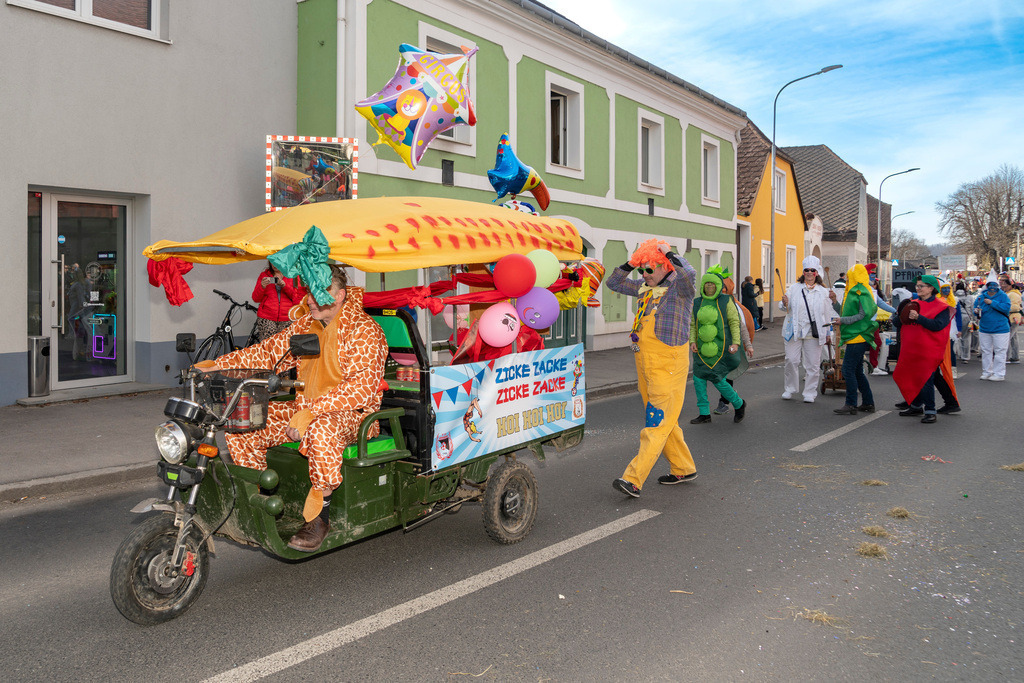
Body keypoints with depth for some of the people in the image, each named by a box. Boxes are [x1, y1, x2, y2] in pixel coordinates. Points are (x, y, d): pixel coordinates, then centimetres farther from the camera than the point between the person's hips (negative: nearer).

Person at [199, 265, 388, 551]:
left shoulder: (363, 330, -15)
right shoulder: (306, 323, 9)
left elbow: (363, 387, -25)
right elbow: (270, 351, 12)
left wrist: (312, 412, -32)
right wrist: (217, 364, -1)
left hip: (351, 412, -7)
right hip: (304, 406, 7)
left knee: (322, 430, -40)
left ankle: (319, 515, -22)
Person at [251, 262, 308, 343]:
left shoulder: (294, 275, 9)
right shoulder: (264, 275, 15)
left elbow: (300, 298, -1)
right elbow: (255, 299, 10)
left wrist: (284, 286, -12)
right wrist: (262, 286, -9)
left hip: (288, 320, -1)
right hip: (266, 318, 1)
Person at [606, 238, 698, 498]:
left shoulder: (679, 287, -8)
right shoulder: (644, 288, 14)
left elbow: (689, 274, -31)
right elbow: (614, 283, 21)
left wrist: (668, 253, -19)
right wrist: (631, 263, 7)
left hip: (668, 366, -9)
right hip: (645, 366, 9)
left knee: (657, 423, -8)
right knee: (663, 420, 16)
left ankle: (633, 479, -13)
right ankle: (683, 469, 30)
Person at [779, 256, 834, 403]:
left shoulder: (823, 291, 8)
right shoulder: (794, 288, 6)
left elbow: (827, 313, 13)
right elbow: (784, 308, 8)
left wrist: (827, 332, 13)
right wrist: (784, 303, -16)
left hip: (814, 332, 1)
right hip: (795, 330, 0)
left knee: (813, 363, 3)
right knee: (791, 360, -3)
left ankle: (810, 393, 13)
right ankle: (790, 389, 15)